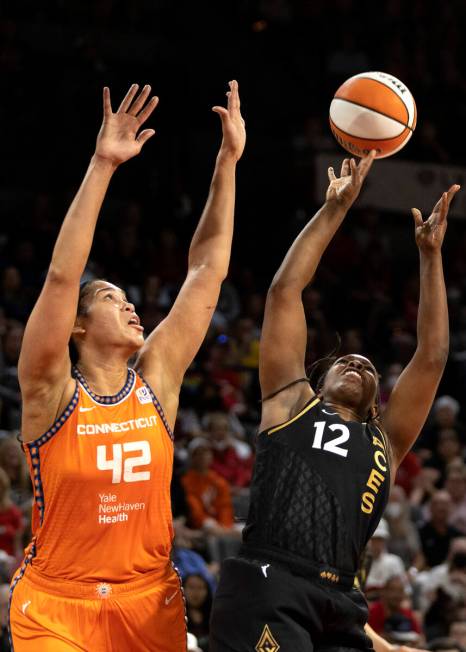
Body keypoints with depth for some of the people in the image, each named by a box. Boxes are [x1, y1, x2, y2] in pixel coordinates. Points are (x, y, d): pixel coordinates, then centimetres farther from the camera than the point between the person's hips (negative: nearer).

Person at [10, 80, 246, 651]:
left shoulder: (156, 379, 3)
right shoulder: (52, 391, -8)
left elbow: (207, 271, 3)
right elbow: (61, 277, -19)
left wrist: (227, 162, 0)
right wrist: (102, 166, -25)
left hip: (149, 600, 4)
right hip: (57, 604, -4)